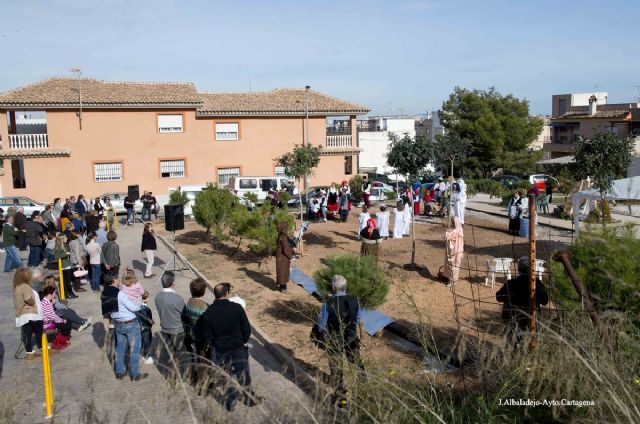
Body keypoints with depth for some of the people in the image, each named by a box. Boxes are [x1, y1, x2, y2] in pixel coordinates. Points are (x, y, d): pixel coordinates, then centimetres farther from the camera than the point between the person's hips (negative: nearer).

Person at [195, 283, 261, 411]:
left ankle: (230, 403, 29)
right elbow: (246, 329, -11)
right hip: (238, 348, -1)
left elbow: (207, 336, -5)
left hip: (220, 350, 2)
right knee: (243, 374, 17)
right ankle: (249, 398, 33)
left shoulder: (208, 313, -12)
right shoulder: (237, 308, -18)